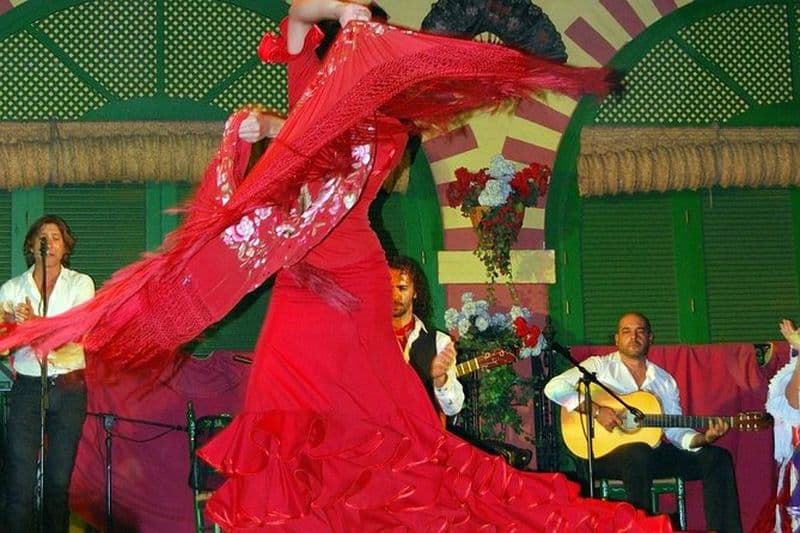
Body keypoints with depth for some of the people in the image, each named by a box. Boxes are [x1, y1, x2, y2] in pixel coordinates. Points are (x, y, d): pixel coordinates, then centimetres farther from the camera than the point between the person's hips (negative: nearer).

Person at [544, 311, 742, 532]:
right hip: (605, 452, -5)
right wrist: (595, 410, -19)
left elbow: (675, 431, 14)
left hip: (654, 451, 5)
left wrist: (703, 438, -7)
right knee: (639, 453, -39)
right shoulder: (600, 366, 3)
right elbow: (554, 388, -11)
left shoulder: (665, 380, 18)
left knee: (717, 457, -9)